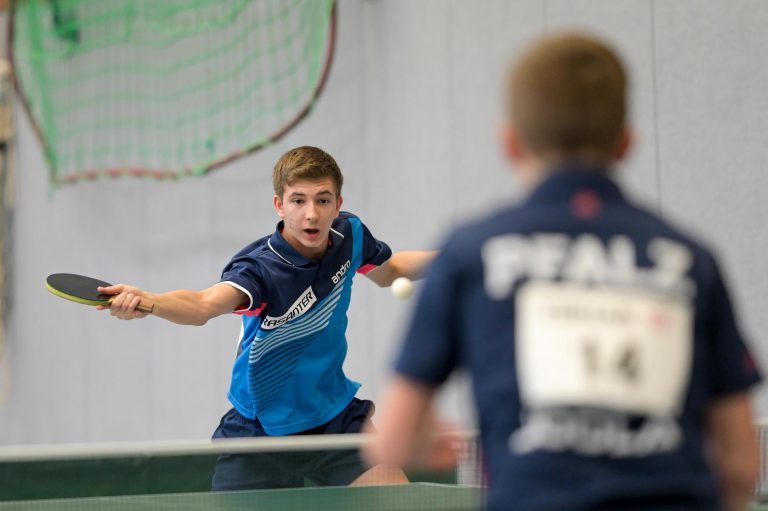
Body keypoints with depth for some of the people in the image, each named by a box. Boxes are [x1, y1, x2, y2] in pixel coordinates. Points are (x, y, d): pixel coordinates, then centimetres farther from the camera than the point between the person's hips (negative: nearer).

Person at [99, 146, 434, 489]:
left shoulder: (349, 235, -9)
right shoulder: (260, 267, -28)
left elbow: (388, 272, 15)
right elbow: (203, 305, -50)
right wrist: (147, 301, -70)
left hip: (336, 419, 5)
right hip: (260, 432, -4)